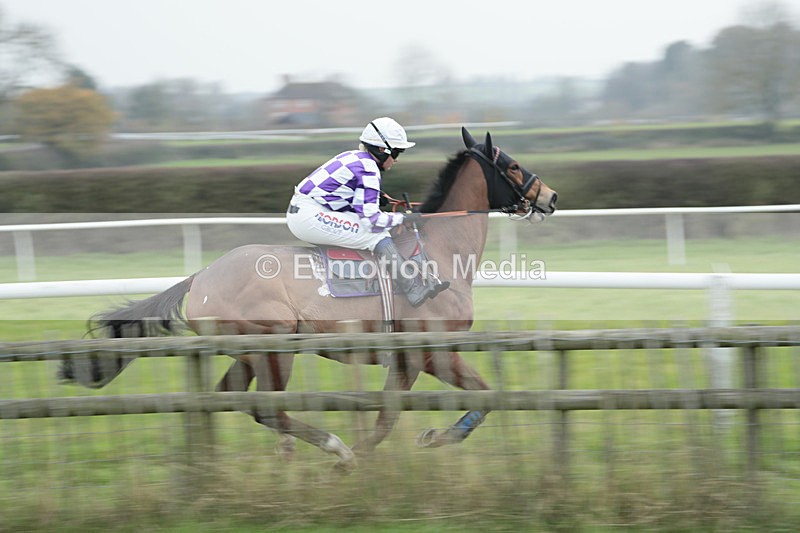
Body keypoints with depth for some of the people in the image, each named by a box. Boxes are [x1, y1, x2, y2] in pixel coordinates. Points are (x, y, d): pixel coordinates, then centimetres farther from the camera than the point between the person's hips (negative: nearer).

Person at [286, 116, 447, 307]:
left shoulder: (352, 156, 15)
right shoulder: (368, 170, -12)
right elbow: (372, 220, -17)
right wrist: (403, 218, -4)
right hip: (309, 217, -10)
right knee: (377, 235, -13)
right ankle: (415, 291, -14)